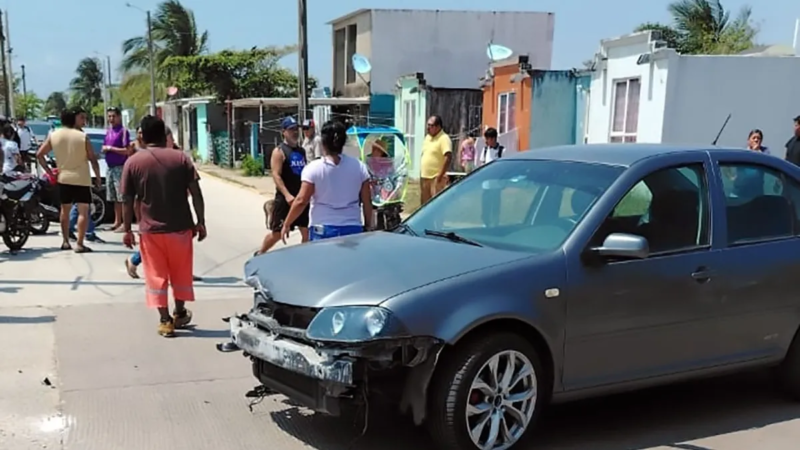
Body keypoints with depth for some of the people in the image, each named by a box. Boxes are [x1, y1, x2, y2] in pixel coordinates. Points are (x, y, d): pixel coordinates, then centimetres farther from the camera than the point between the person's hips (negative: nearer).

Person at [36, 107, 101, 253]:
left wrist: (48, 170, 11)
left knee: (65, 210, 19)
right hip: (82, 179, -4)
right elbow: (93, 159, -8)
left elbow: (39, 154, 4)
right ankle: (79, 244, -9)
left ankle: (65, 242, 23)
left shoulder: (53, 136, 0)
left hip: (63, 178, 4)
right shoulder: (82, 137, -9)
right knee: (83, 211, -3)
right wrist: (98, 177, 1)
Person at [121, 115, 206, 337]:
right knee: (180, 273, 17)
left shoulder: (133, 162, -3)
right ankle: (179, 314, 31)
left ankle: (165, 321, 9)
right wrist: (201, 222, 2)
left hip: (150, 230, -1)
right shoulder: (180, 158, -2)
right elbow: (196, 193, -5)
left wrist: (127, 229, 5)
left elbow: (127, 200, -3)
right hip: (180, 227, 1)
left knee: (156, 276, 9)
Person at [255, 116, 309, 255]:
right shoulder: (279, 151, -9)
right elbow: (276, 175, -18)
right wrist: (287, 195, -28)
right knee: (277, 233, 1)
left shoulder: (301, 151, 12)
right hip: (284, 199, -6)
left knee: (307, 232, 6)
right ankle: (259, 254, 22)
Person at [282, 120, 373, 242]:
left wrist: (286, 224, 4)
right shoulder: (359, 167, 1)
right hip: (352, 229, 2)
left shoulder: (313, 168, -7)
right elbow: (367, 201, 5)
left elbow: (301, 201, -7)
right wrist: (368, 225, 17)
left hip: (323, 230, -2)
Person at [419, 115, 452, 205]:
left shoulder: (444, 139, -11)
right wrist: (421, 173, 17)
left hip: (436, 178, -9)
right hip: (424, 177, 9)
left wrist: (441, 175, -24)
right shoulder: (427, 137, 15)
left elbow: (449, 157, -21)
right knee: (424, 203, 14)